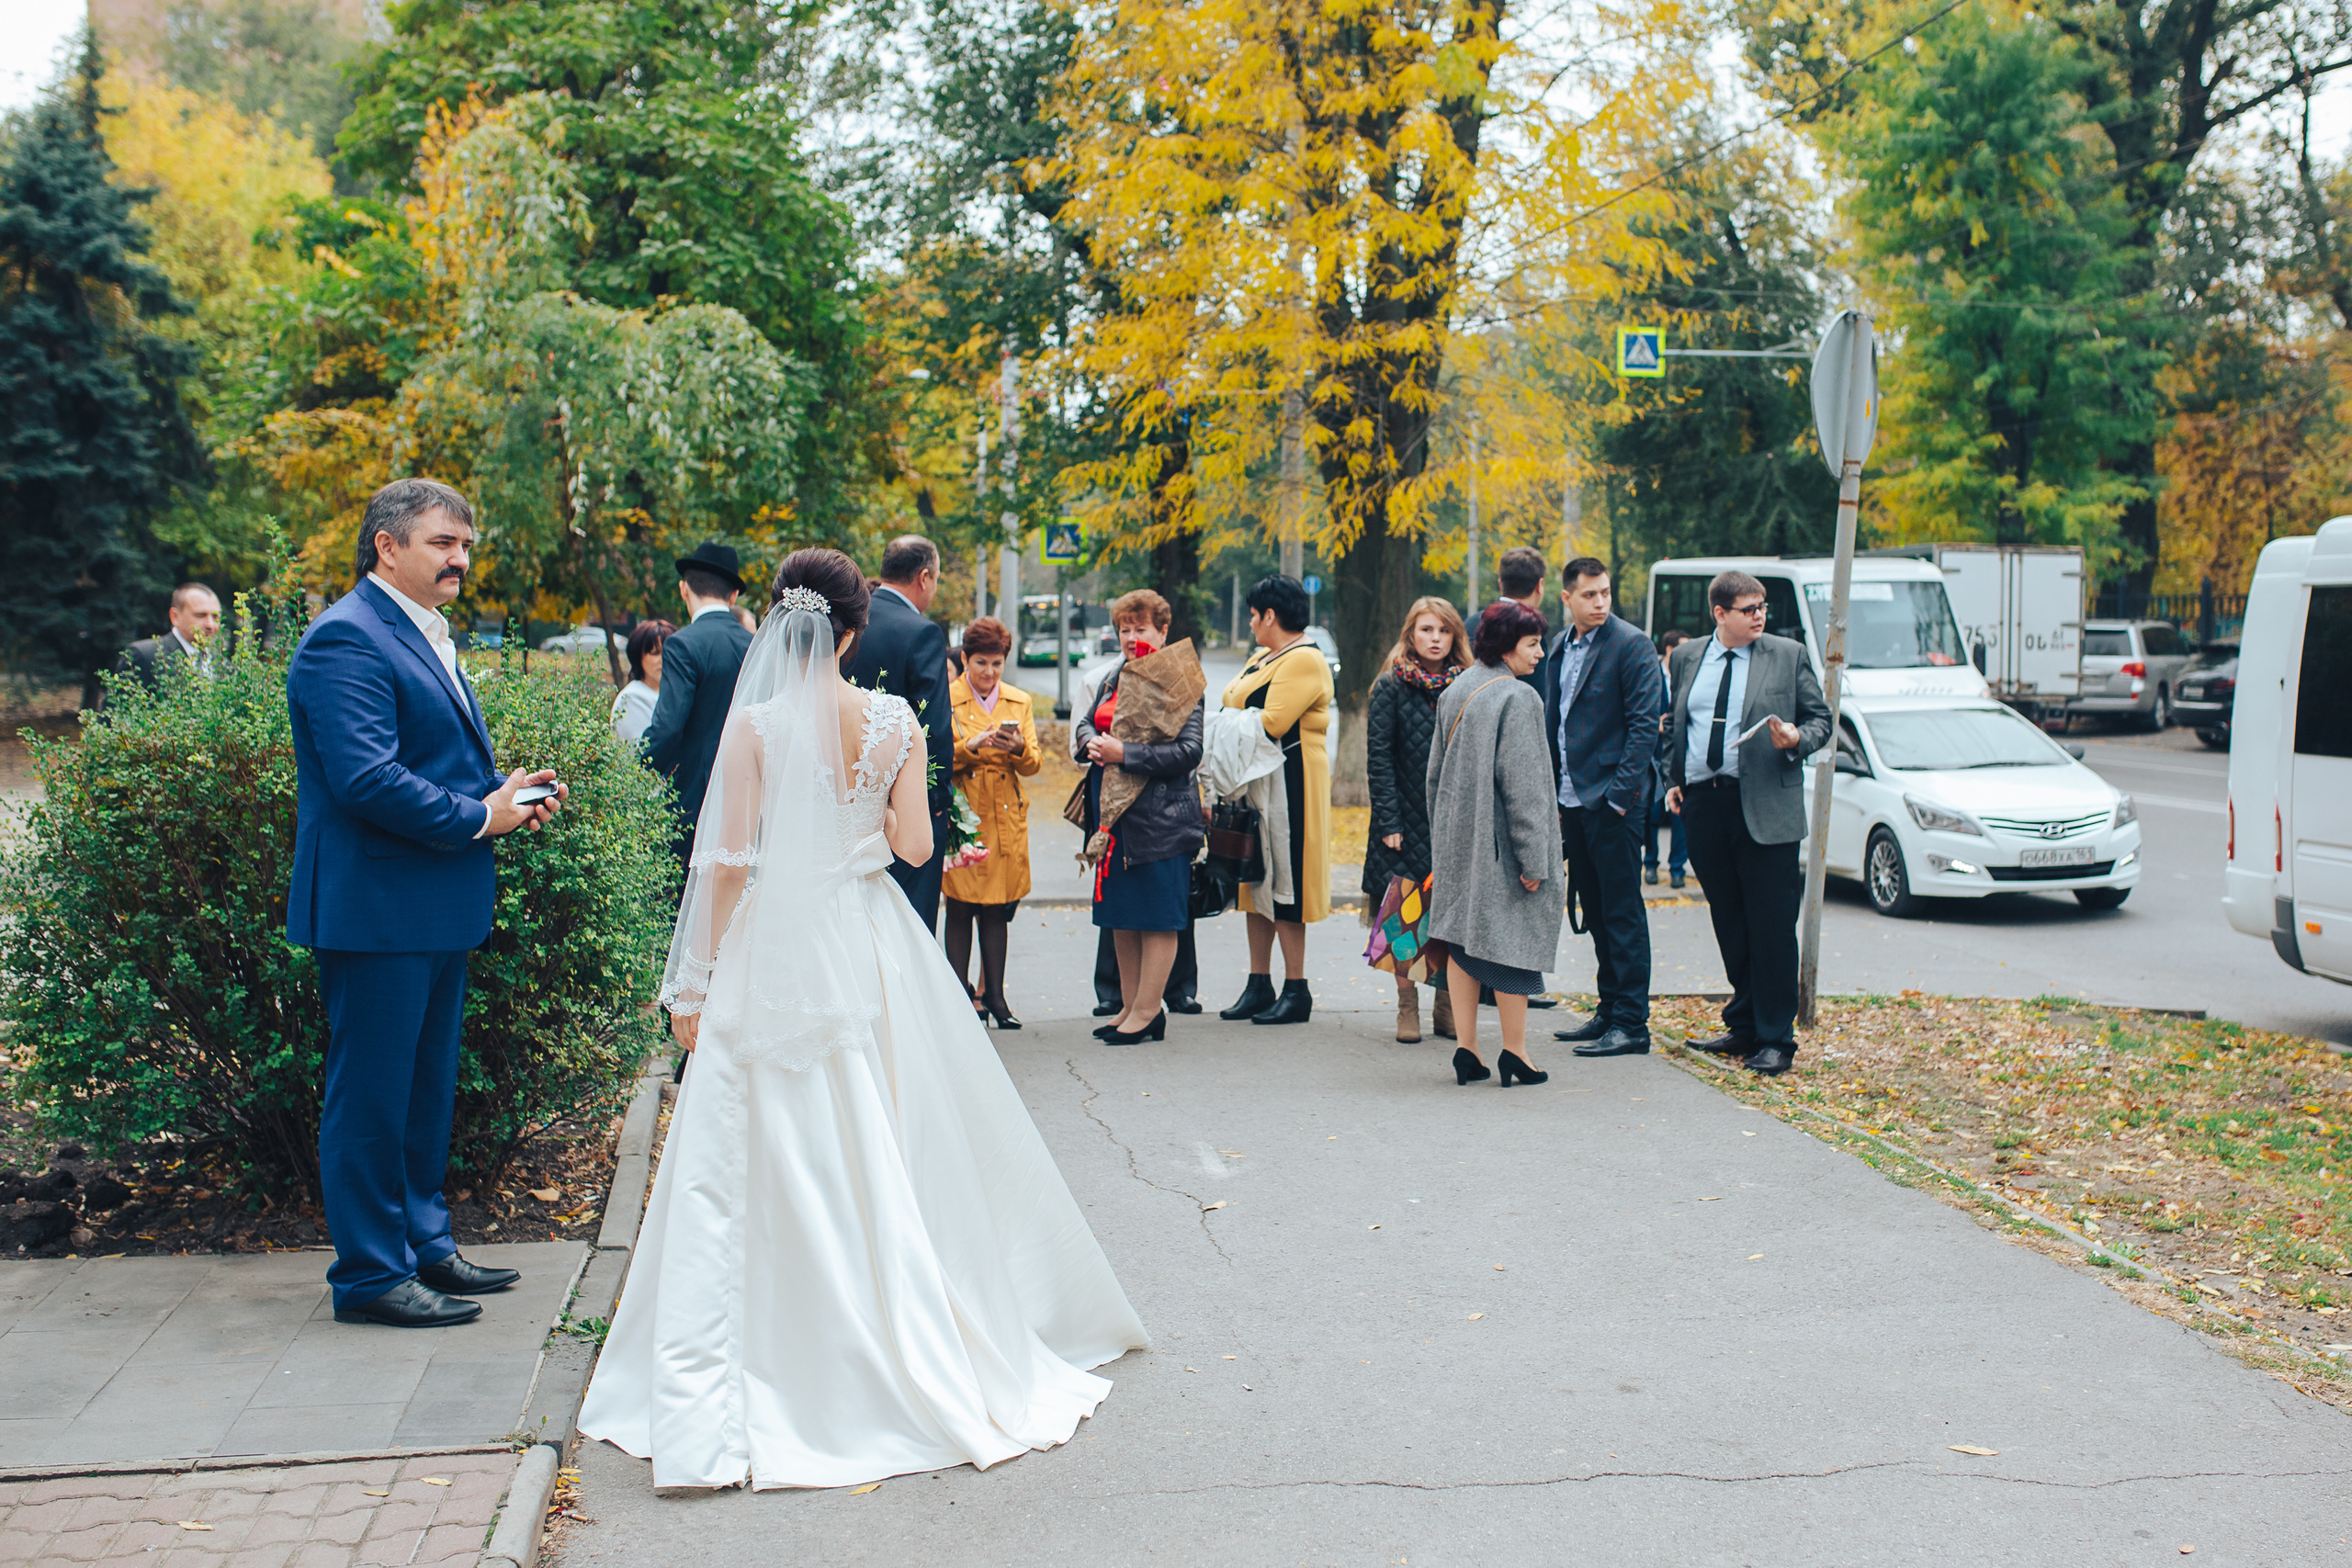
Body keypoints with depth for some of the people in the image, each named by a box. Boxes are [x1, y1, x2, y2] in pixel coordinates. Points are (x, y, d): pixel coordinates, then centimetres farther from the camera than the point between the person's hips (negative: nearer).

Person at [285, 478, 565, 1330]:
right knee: (372, 1092, -1)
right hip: (375, 906, -10)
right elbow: (366, 778, -24)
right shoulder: (346, 639, -16)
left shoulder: (427, 636, 17)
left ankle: (421, 1245, 29)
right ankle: (371, 1274, 8)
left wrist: (509, 793, 6)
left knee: (426, 1086, 17)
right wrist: (477, 819, -16)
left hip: (435, 908, 10)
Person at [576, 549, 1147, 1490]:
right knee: (889, 1153, 15)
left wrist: (694, 983, -2)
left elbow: (730, 863, -9)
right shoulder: (896, 724, -1)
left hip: (774, 956, -3)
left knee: (770, 1162, 0)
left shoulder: (754, 725, -10)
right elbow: (915, 845, 1)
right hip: (873, 952, 3)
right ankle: (914, 1347, 24)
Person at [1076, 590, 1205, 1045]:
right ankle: (1129, 1007, 21)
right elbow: (1085, 722, 23)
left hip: (1160, 816, -8)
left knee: (1157, 918, -1)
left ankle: (1147, 1012, 4)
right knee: (1121, 917, 12)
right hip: (1114, 815, 8)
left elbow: (1189, 751, -17)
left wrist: (1124, 754, -20)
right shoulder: (1114, 679, 14)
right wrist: (1091, 742, -1)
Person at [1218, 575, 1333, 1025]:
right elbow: (1236, 708, 17)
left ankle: (1296, 991, 0)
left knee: (1284, 885, -6)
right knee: (1257, 881, 10)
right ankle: (1259, 986, 16)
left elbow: (1272, 722, -23)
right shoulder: (1264, 657, 19)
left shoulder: (1304, 660, -13)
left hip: (1290, 782, -10)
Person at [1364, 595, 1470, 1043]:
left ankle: (1446, 1006, 13)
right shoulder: (1391, 688, -1)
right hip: (1406, 821, -2)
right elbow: (1378, 758, -5)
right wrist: (1388, 822, -11)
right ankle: (1407, 1009, 9)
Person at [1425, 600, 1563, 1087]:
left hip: (1456, 839, 7)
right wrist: (1534, 859, -15)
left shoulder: (1454, 692, 8)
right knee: (1510, 937, 1)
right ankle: (1515, 1055, 7)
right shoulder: (1517, 699, -15)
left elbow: (1435, 773, 14)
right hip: (1499, 844, -7)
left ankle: (1467, 1050, 12)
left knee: (1463, 937, 9)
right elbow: (1520, 783, -18)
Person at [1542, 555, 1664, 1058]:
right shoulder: (1561, 648, 13)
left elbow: (1644, 724, -13)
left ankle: (1631, 1024, 0)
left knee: (1622, 913, -4)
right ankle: (1608, 1012, 22)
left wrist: (1620, 792, -17)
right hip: (1573, 800, 7)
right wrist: (1554, 795, 15)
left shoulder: (1632, 645, -9)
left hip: (1612, 800, -7)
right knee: (1595, 911, 13)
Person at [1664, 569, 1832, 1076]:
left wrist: (1796, 739, -14)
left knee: (1771, 926, -5)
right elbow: (1673, 725, 23)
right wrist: (1673, 778, 12)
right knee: (1730, 924, 11)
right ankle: (1744, 1027, 22)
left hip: (1765, 806, -4)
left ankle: (1776, 1039, 2)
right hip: (1703, 802, 4)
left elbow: (1821, 719, 6)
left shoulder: (1788, 655, 3)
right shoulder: (1686, 658, 13)